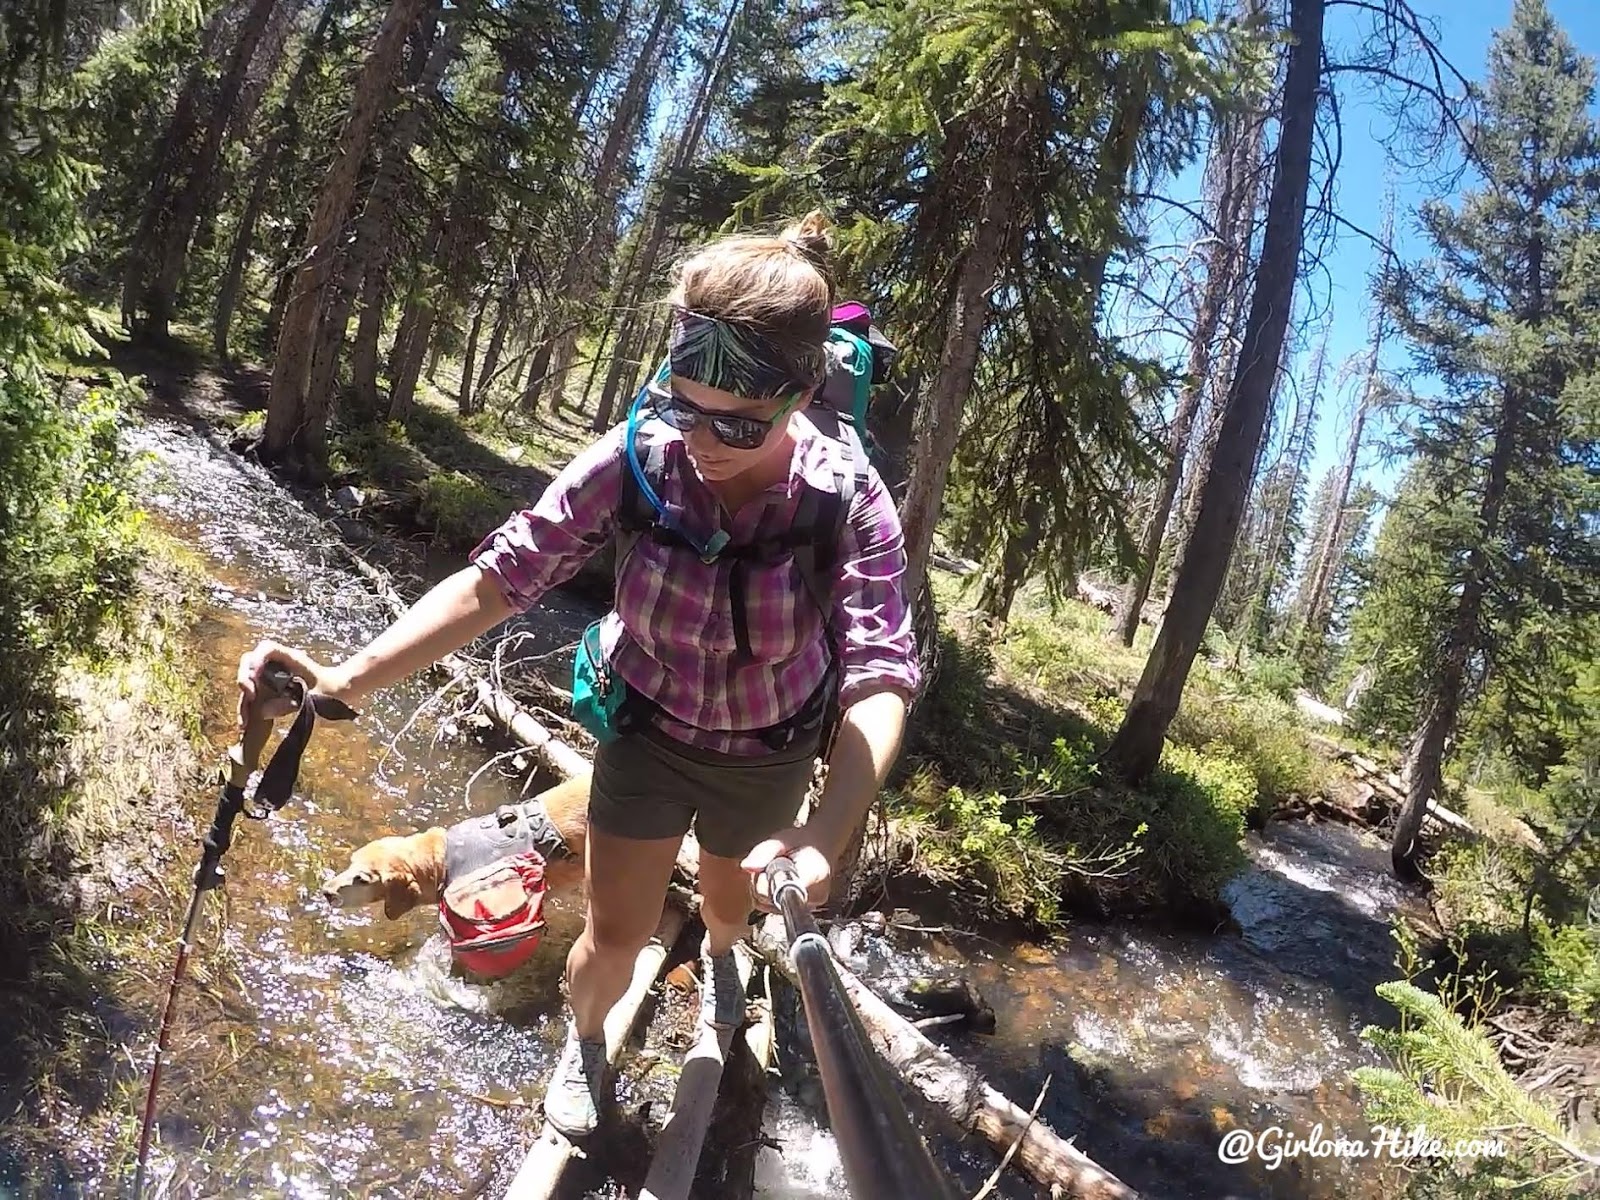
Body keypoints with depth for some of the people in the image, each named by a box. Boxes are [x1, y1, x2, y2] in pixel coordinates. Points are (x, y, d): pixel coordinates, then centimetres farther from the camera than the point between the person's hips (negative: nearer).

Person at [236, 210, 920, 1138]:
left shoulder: (851, 501, -31)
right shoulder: (637, 461, -29)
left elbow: (881, 675, -38)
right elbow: (503, 576, -28)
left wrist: (828, 835, -53)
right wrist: (349, 680, -39)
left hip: (768, 753, 1)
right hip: (649, 728, 0)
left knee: (733, 900, 26)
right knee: (617, 934, 6)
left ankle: (720, 956, 66)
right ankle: (585, 1042, 43)